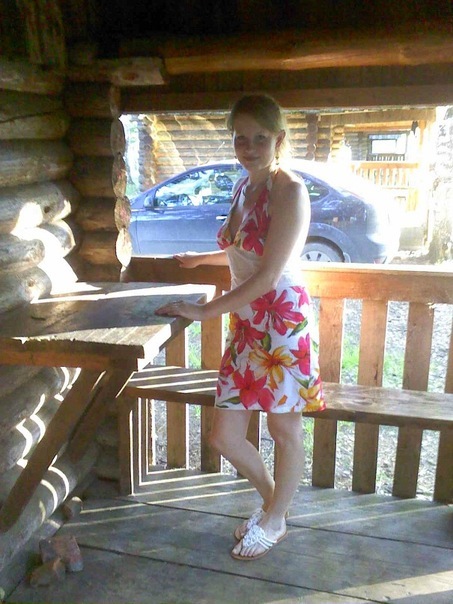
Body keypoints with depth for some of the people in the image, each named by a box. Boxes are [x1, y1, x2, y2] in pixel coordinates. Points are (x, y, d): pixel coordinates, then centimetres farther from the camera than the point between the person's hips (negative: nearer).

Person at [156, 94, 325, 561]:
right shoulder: (243, 187, 11)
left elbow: (267, 275, -19)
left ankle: (274, 521, 37)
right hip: (245, 325, 8)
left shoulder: (290, 191, -14)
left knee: (285, 430, 13)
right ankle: (272, 500, 40)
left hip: (282, 323, -8)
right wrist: (201, 259, 33)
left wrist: (202, 311, -15)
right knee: (224, 437, 11)